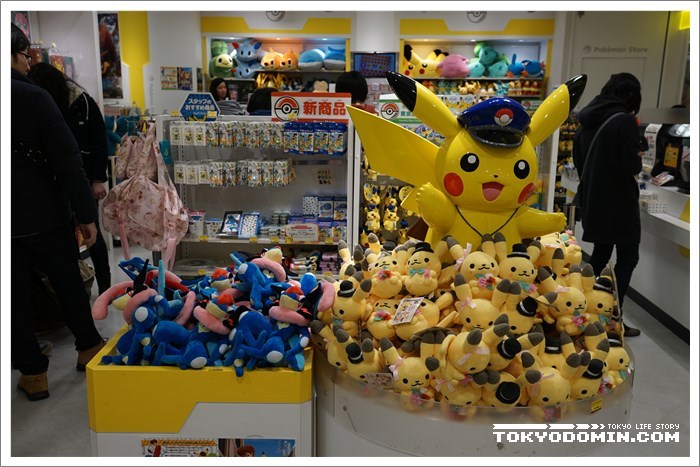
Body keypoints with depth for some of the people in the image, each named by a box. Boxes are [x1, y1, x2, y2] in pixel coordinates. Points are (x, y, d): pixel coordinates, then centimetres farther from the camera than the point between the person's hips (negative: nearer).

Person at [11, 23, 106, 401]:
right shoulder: (33, 96, -13)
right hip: (46, 216, -2)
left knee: (16, 298, 12)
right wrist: (86, 213, -10)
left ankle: (33, 373, 21)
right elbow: (66, 159, -16)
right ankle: (88, 348, 31)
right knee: (69, 284, 15)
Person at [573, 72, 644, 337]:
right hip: (618, 201, -7)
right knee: (628, 257, 2)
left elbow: (578, 160, 16)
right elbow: (632, 166, -19)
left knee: (601, 252, 18)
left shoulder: (587, 121, 8)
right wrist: (638, 158, 2)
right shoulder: (625, 121, -15)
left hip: (593, 199, 7)